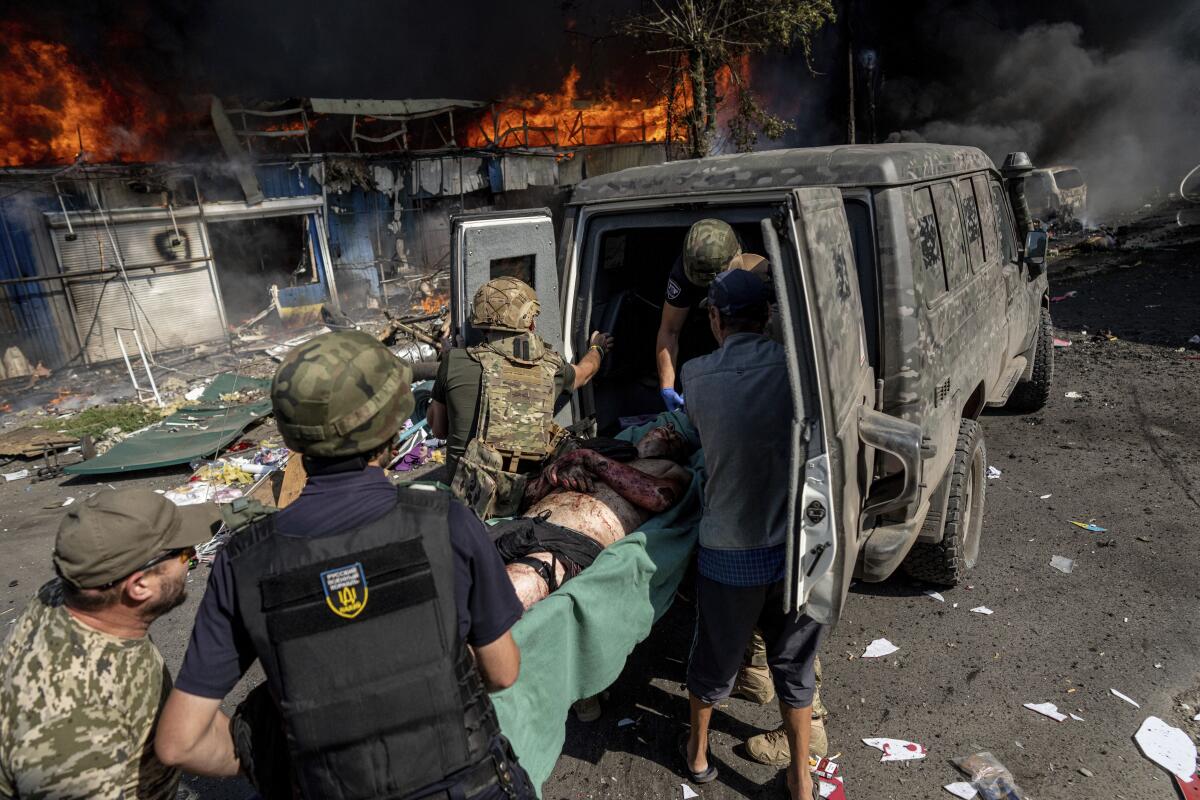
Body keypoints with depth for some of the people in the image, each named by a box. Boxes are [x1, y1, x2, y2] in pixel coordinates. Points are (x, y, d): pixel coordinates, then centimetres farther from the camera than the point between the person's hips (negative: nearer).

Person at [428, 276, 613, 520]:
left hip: (470, 501, -2)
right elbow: (583, 372, 26)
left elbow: (438, 429, 8)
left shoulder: (456, 363, -8)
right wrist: (596, 349, 48)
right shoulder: (551, 367, -1)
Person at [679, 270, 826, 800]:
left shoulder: (697, 376, -11)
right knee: (793, 666, 22)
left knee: (714, 660, 22)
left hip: (729, 553, 0)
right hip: (798, 548, 1)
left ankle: (697, 753, 47)